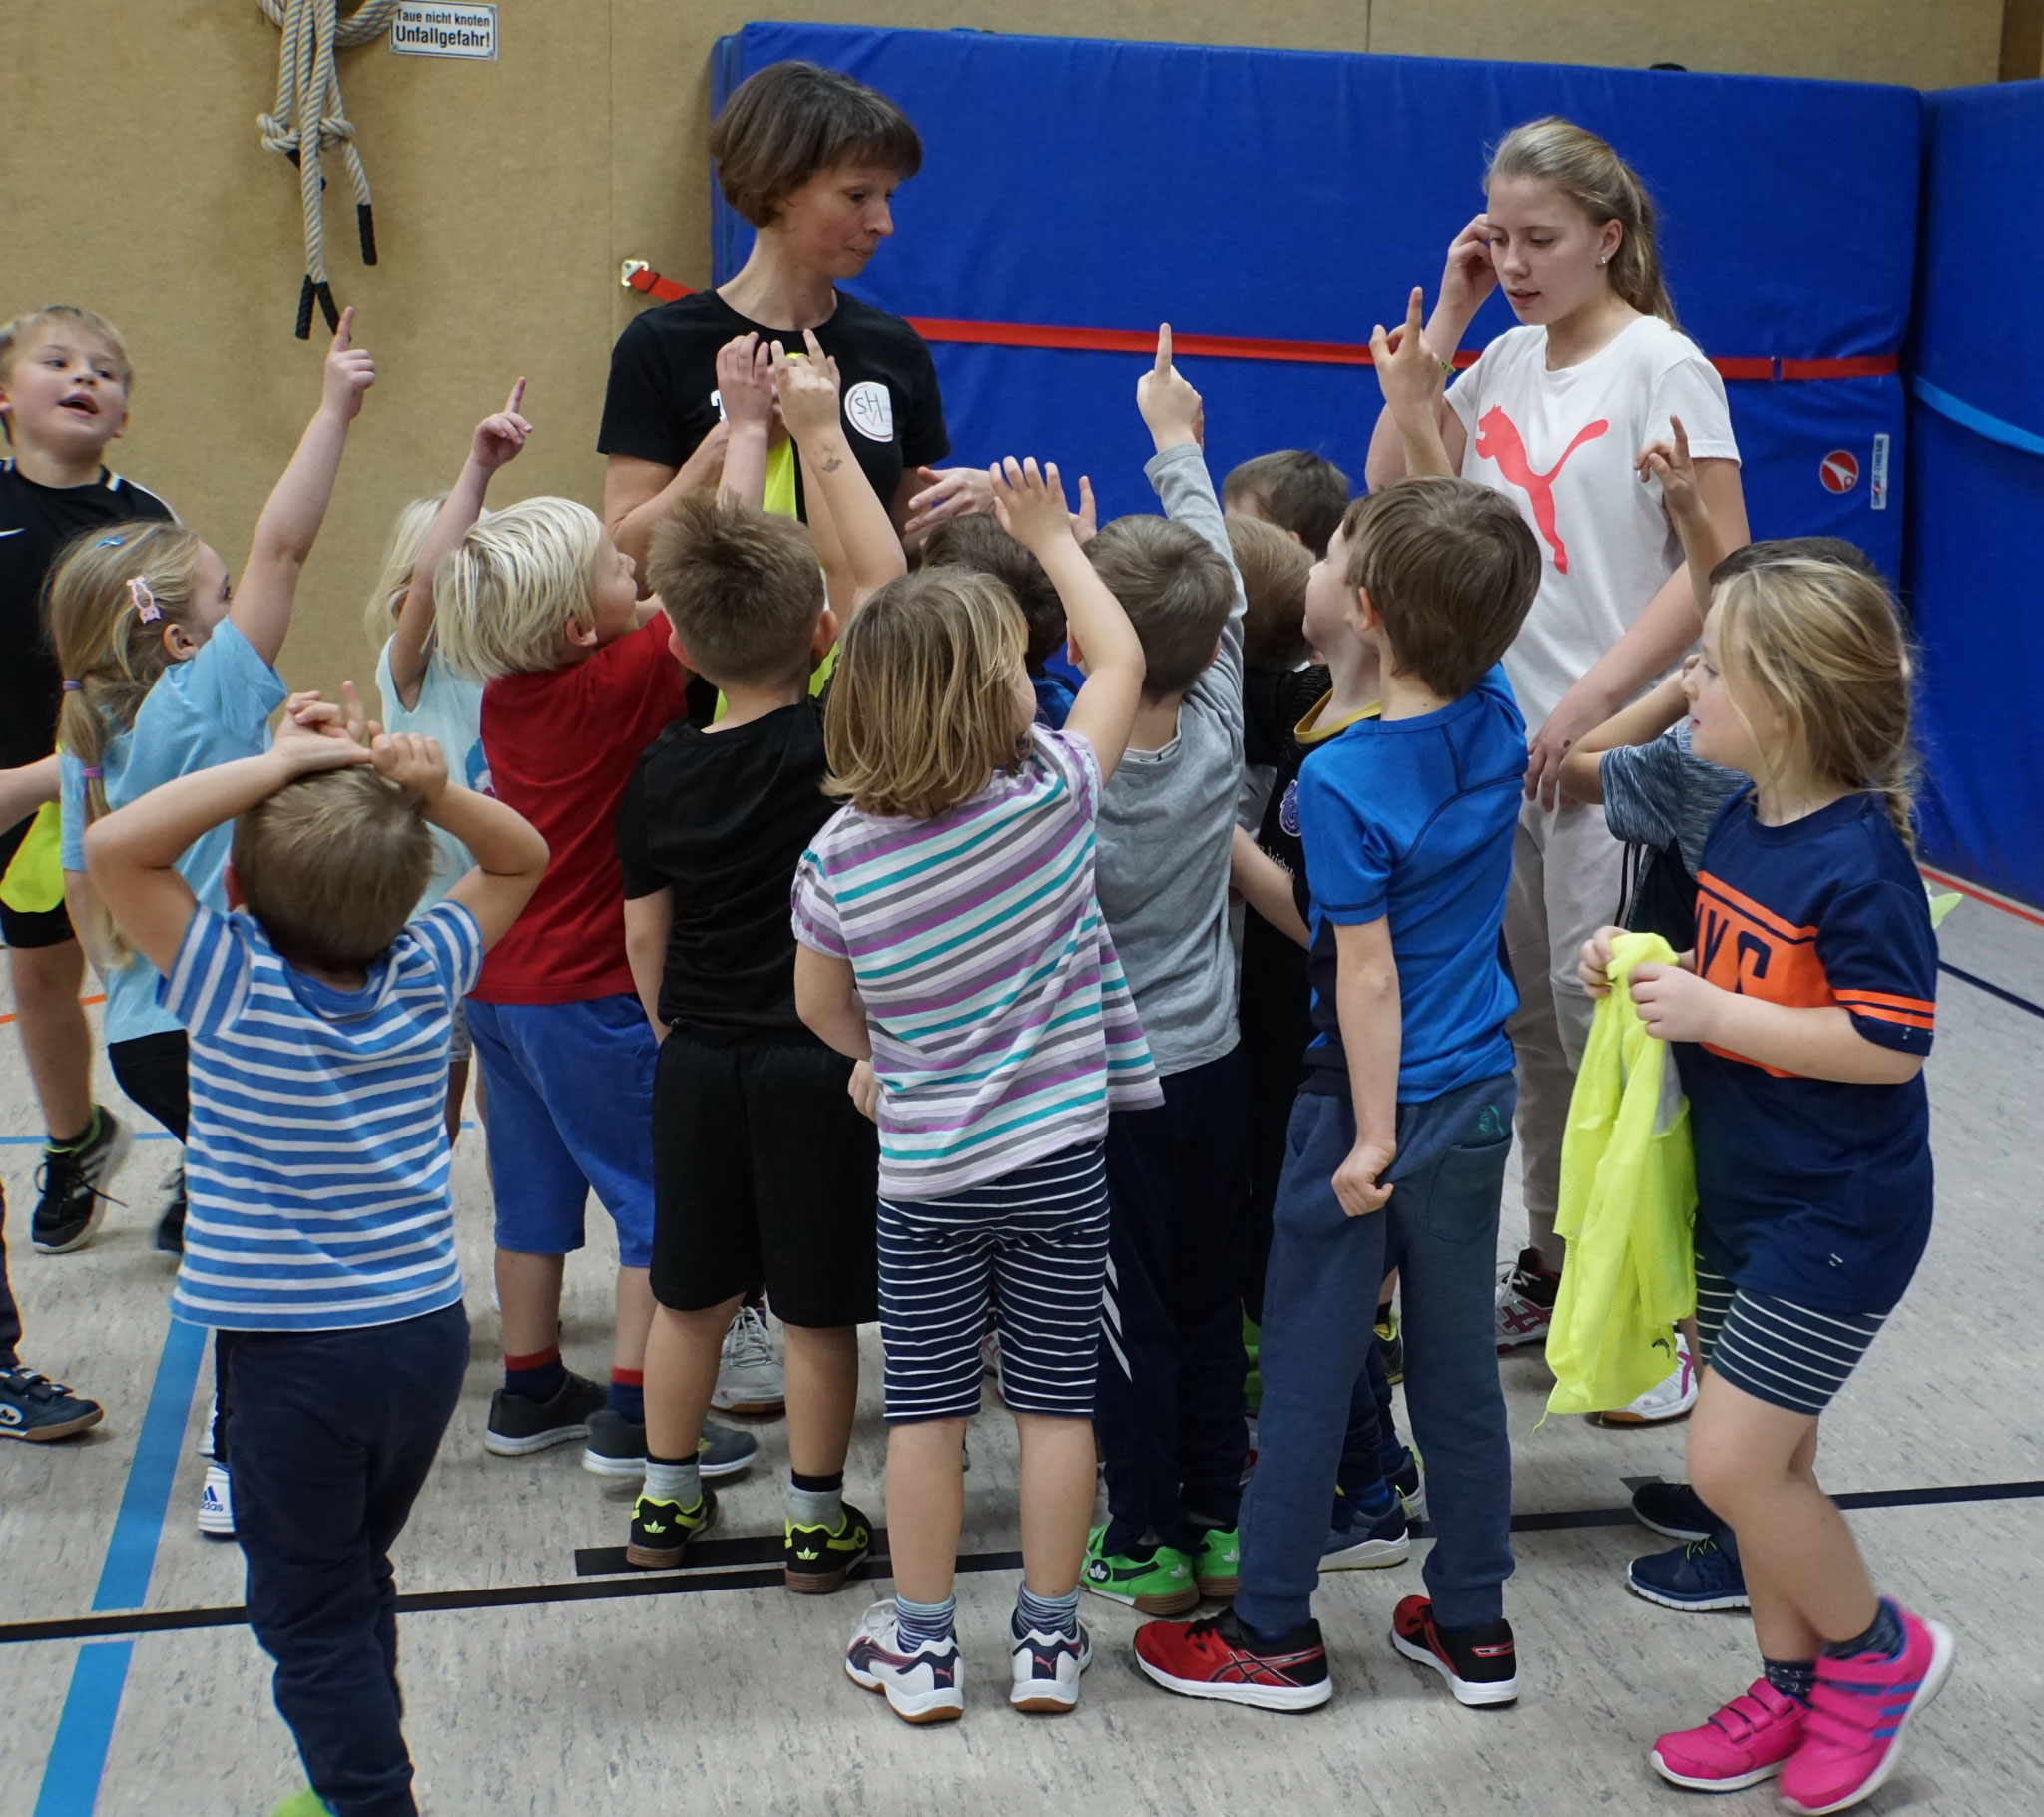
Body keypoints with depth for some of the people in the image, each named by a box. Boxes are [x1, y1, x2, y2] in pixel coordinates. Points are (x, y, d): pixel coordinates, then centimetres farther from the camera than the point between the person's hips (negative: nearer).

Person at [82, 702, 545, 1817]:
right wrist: (431, 789, -8)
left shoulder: (236, 986, -17)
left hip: (291, 1357, -5)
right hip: (426, 1336, 6)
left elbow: (115, 846, -25)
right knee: (356, 1581, 24)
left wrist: (280, 761, -21)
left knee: (311, 1621, 8)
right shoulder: (425, 973, -5)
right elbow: (521, 859, 10)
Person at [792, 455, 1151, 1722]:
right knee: (1056, 1398, 10)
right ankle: (1049, 1640, 21)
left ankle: (923, 1647, 22)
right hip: (1060, 1154, 0)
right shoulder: (1053, 790, -16)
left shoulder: (841, 855, -11)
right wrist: (1051, 536, 12)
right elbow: (1119, 653, 0)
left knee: (927, 1405, 12)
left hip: (925, 1169, 1)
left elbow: (822, 1007, 3)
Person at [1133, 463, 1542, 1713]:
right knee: (1459, 1360, 16)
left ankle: (1275, 1635, 20)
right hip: (1483, 1091, 6)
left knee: (1311, 1360, 7)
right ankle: (1474, 1624, 27)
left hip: (1378, 1096, -6)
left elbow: (1369, 975, -20)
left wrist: (1373, 1140, -14)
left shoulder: (1343, 781, -22)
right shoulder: (1499, 725, -5)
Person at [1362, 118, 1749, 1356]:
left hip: (1610, 746, -6)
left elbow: (1723, 562, -12)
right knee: (1527, 1017, 12)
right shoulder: (1507, 362, 11)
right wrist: (1446, 316, 4)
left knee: (1600, 1014, -8)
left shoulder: (1661, 364, -8)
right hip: (1499, 737, 7)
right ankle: (1552, 1268, 24)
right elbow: (1394, 488, 8)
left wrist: (1595, 698, -18)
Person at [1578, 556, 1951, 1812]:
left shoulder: (1860, 862, -23)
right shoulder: (1741, 822, 3)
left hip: (1835, 1217, -8)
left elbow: (1890, 1042, -25)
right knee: (1769, 1459, 16)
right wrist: (1642, 967, -1)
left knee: (1733, 1461, -7)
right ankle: (1792, 1689, 31)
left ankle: (1877, 1648, 17)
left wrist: (1713, 1015, -26)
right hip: (1740, 1196, 8)